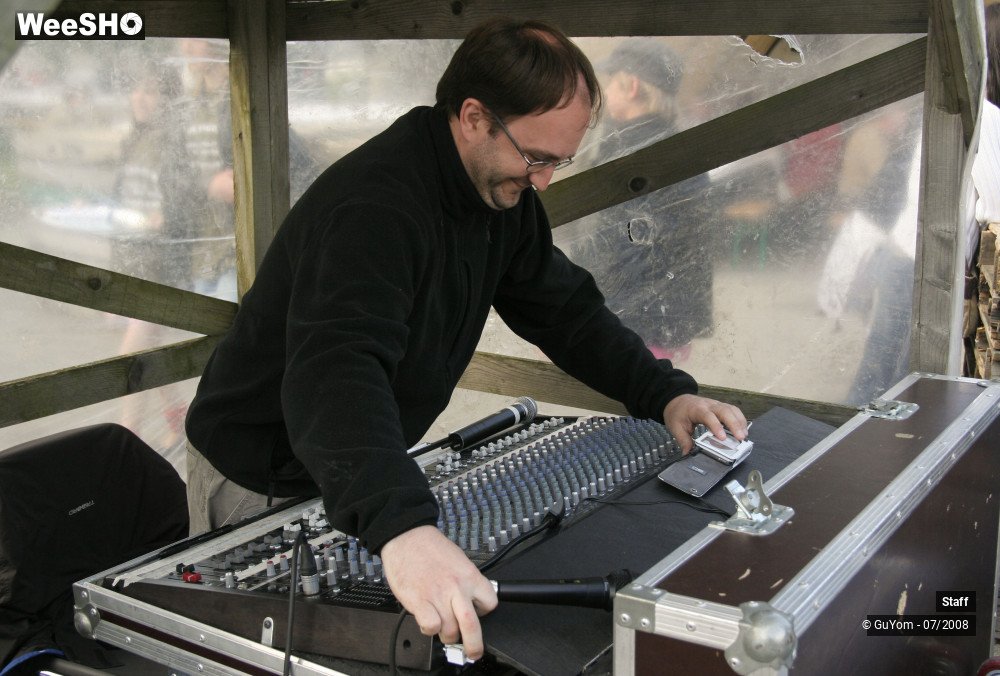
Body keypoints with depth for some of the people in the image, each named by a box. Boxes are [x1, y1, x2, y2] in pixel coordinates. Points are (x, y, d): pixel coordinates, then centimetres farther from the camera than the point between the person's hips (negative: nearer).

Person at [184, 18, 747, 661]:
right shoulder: (373, 207, -34)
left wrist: (665, 392, -10)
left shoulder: (502, 191, -5)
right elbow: (335, 369, -49)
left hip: (366, 476, 7)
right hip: (260, 480, -7)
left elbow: (564, 308, 4)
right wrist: (401, 525, -65)